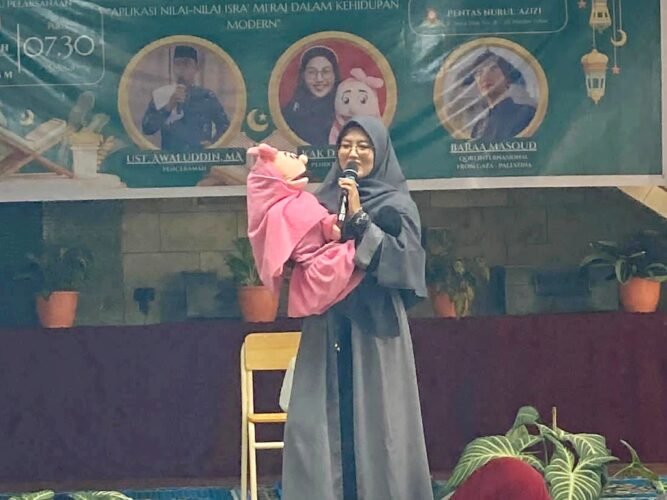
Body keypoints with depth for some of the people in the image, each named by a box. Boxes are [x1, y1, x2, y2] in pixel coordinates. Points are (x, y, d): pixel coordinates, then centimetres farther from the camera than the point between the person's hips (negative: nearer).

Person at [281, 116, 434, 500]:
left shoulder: (398, 205, 1)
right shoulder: (324, 201, 13)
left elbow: (403, 260, -13)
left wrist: (359, 219, -15)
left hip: (374, 327, -4)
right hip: (326, 328, 4)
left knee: (373, 423, -4)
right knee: (321, 424, -1)